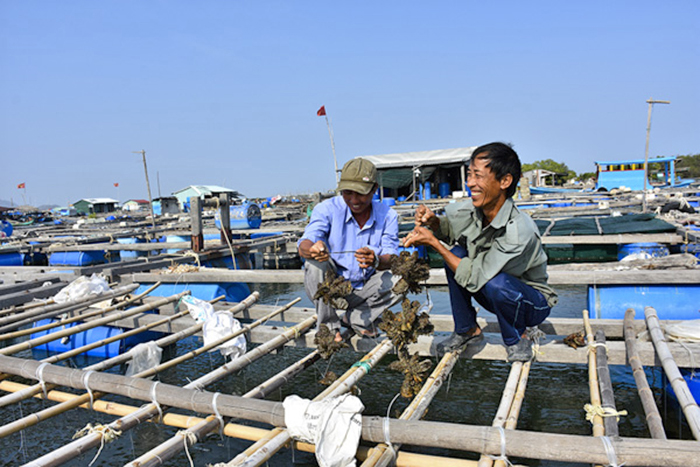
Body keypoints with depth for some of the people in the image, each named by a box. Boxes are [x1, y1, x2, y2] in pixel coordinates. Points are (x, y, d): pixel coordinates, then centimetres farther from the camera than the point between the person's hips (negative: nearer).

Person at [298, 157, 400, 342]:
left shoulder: (387, 215, -7)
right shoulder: (327, 209, -12)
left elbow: (391, 260, -16)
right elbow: (304, 247, -25)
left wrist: (376, 261, -41)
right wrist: (313, 249, -51)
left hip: (362, 290, 2)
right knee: (316, 261, -30)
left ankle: (357, 318, 0)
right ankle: (329, 326, -14)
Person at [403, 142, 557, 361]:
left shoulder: (519, 231, -35)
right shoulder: (470, 210, -16)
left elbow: (474, 278, -32)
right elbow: (447, 227, 5)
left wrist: (433, 242, -30)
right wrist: (432, 220, -18)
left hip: (534, 303, -6)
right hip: (495, 296, 6)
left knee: (495, 283, -36)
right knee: (457, 253, -15)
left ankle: (517, 339, -3)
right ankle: (467, 330, 3)